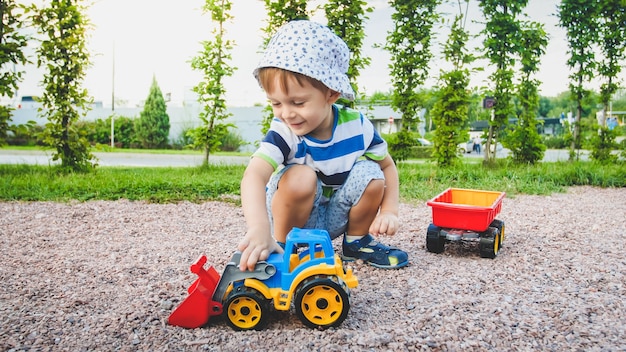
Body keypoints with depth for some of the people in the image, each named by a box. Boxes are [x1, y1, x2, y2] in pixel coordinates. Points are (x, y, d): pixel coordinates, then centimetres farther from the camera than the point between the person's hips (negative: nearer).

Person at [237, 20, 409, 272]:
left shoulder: (357, 126, -16)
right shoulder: (283, 133, -26)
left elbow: (388, 166, -1)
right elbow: (255, 174, -45)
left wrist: (389, 211, -16)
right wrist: (259, 230, -62)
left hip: (335, 219, 4)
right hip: (295, 219, -3)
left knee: (370, 173, -20)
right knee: (301, 177, -33)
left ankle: (357, 241, 5)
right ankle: (284, 247, -8)